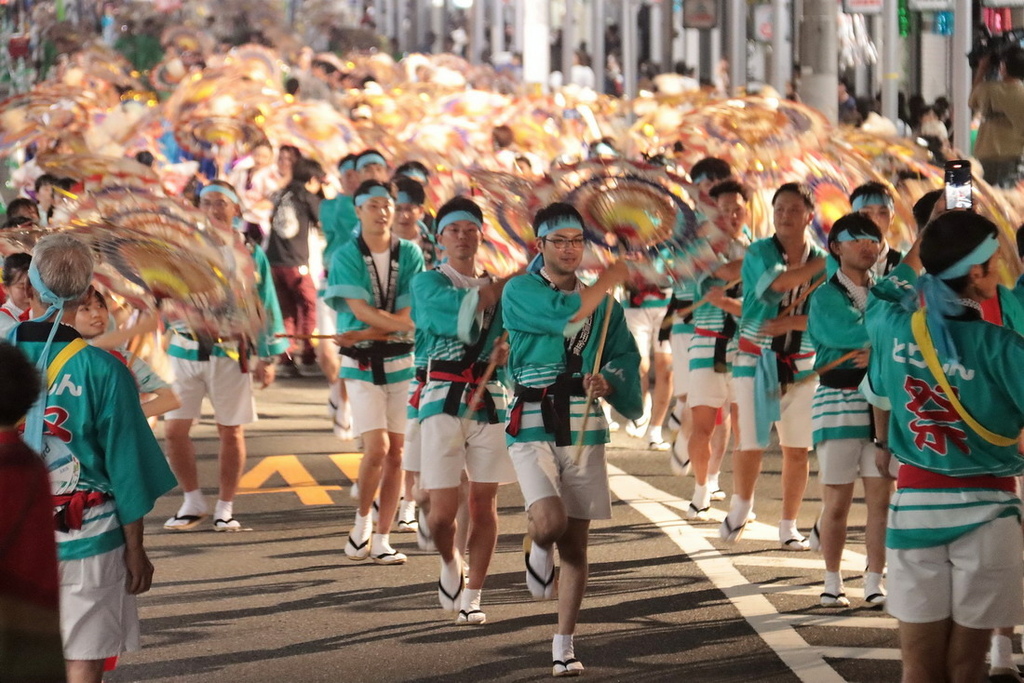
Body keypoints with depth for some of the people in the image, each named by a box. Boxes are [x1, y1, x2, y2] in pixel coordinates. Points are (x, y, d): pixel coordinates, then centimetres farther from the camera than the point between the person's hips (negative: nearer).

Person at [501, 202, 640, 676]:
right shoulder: (519, 292, -2)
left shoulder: (602, 303, 12)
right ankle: (537, 547, 14)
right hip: (533, 428, -4)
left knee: (575, 544, 5)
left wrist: (608, 383, -12)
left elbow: (626, 358, 10)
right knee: (550, 522, -24)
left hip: (585, 429, 4)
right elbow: (563, 314, -19)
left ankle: (564, 646, 15)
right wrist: (609, 281, -6)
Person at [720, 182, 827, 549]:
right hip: (756, 361, -2)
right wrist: (829, 261, -20)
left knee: (797, 449, 2)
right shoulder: (760, 252, -4)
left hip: (802, 366, 2)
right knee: (751, 445, -4)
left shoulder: (823, 260, 3)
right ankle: (741, 506, 24)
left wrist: (791, 322, -21)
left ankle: (789, 527, 15)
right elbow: (779, 282, -24)